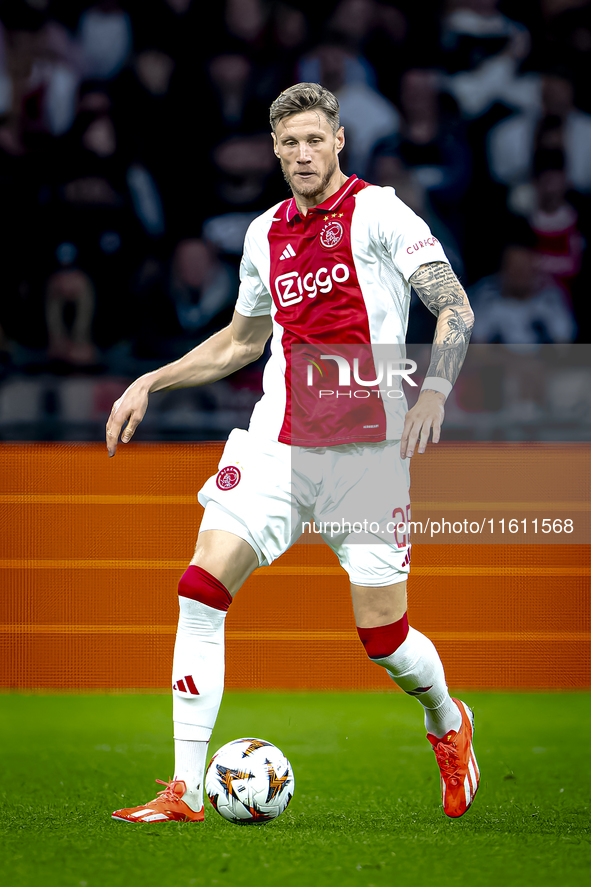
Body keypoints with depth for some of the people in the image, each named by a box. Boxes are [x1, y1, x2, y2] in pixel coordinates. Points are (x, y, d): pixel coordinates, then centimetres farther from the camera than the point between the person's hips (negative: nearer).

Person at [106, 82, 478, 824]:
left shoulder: (377, 212, -4)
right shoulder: (265, 233, 13)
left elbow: (455, 306, -9)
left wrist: (434, 393, -24)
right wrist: (150, 383, 22)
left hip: (366, 449, -5)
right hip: (276, 443, 5)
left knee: (384, 638, -3)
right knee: (200, 589, -13)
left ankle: (448, 724, 32)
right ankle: (184, 791, -9)